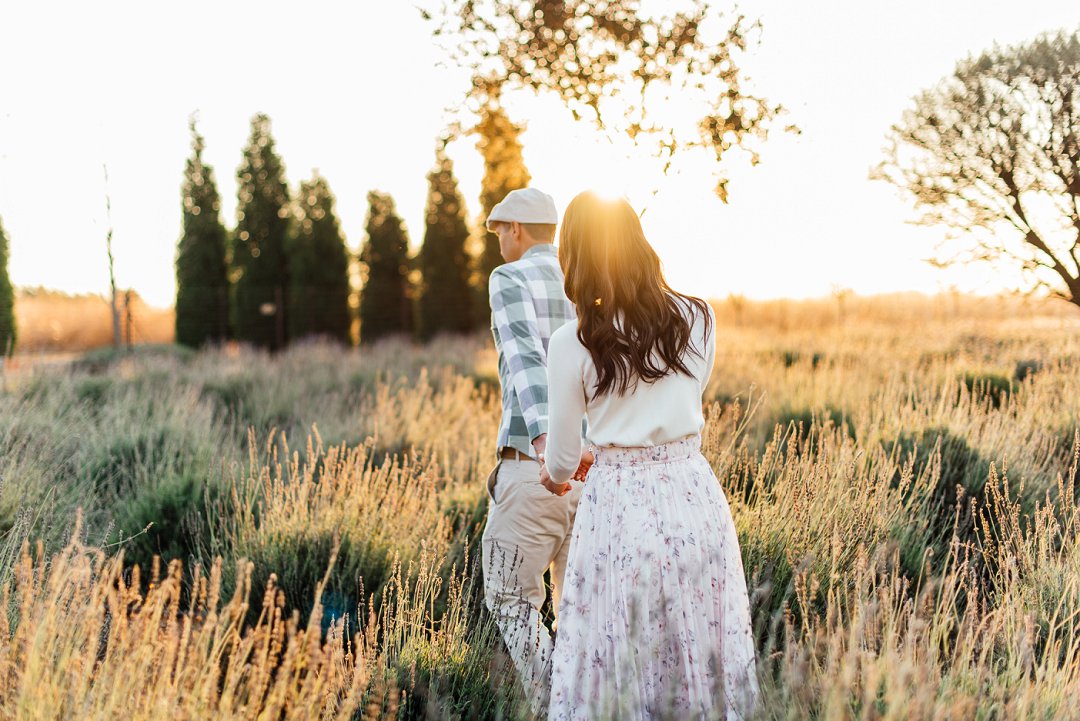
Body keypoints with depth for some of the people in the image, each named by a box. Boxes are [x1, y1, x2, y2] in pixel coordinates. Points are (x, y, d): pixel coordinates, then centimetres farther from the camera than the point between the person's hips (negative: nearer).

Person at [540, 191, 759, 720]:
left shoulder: (571, 344, -10)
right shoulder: (698, 319, -1)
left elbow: (562, 456, 1)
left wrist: (557, 476, 26)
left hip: (619, 502, -3)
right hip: (695, 494, 3)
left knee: (616, 659, 11)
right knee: (701, 650, 15)